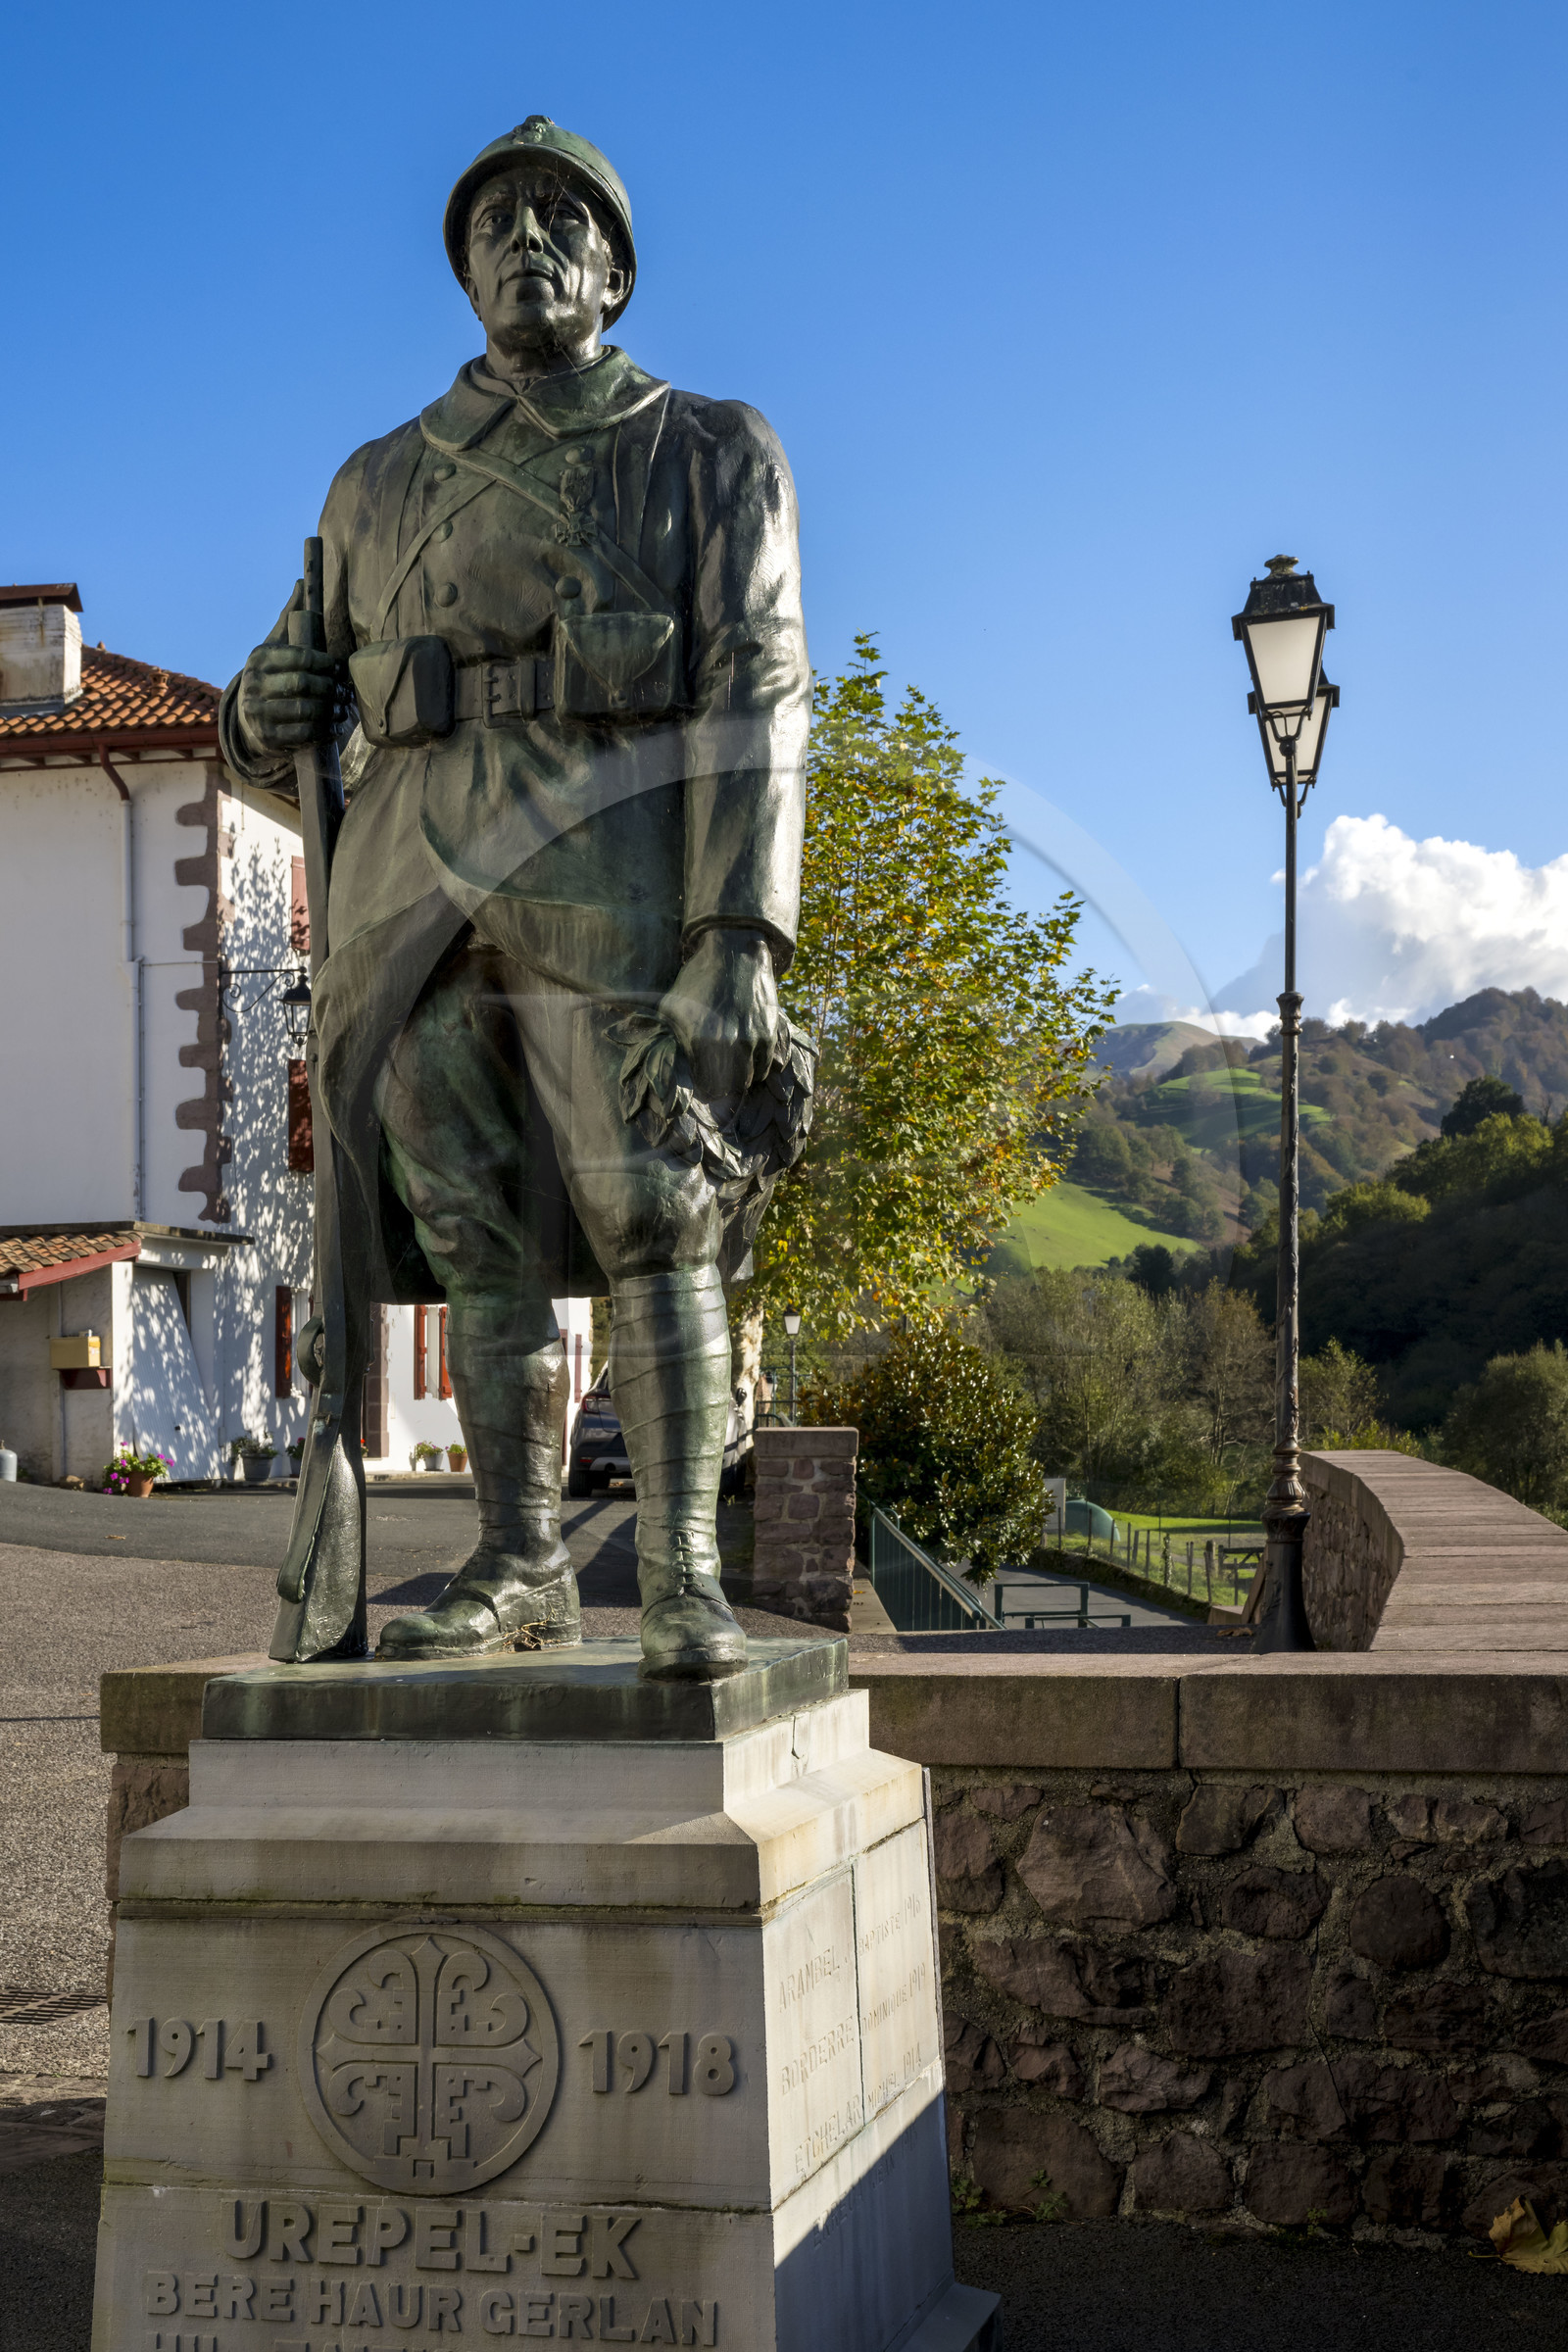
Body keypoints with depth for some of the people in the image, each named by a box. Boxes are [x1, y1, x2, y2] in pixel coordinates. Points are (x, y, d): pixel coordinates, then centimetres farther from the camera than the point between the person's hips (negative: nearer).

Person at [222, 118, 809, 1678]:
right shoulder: (380, 486, 18)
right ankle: (520, 1568, 11)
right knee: (478, 1235, 4)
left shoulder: (711, 457, 7)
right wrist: (261, 717, -1)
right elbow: (313, 730, 25)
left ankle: (683, 1579, -4)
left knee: (652, 1225, -9)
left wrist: (744, 935, -16)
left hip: (608, 877, -4)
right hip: (419, 886, 4)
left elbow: (755, 701, -4)